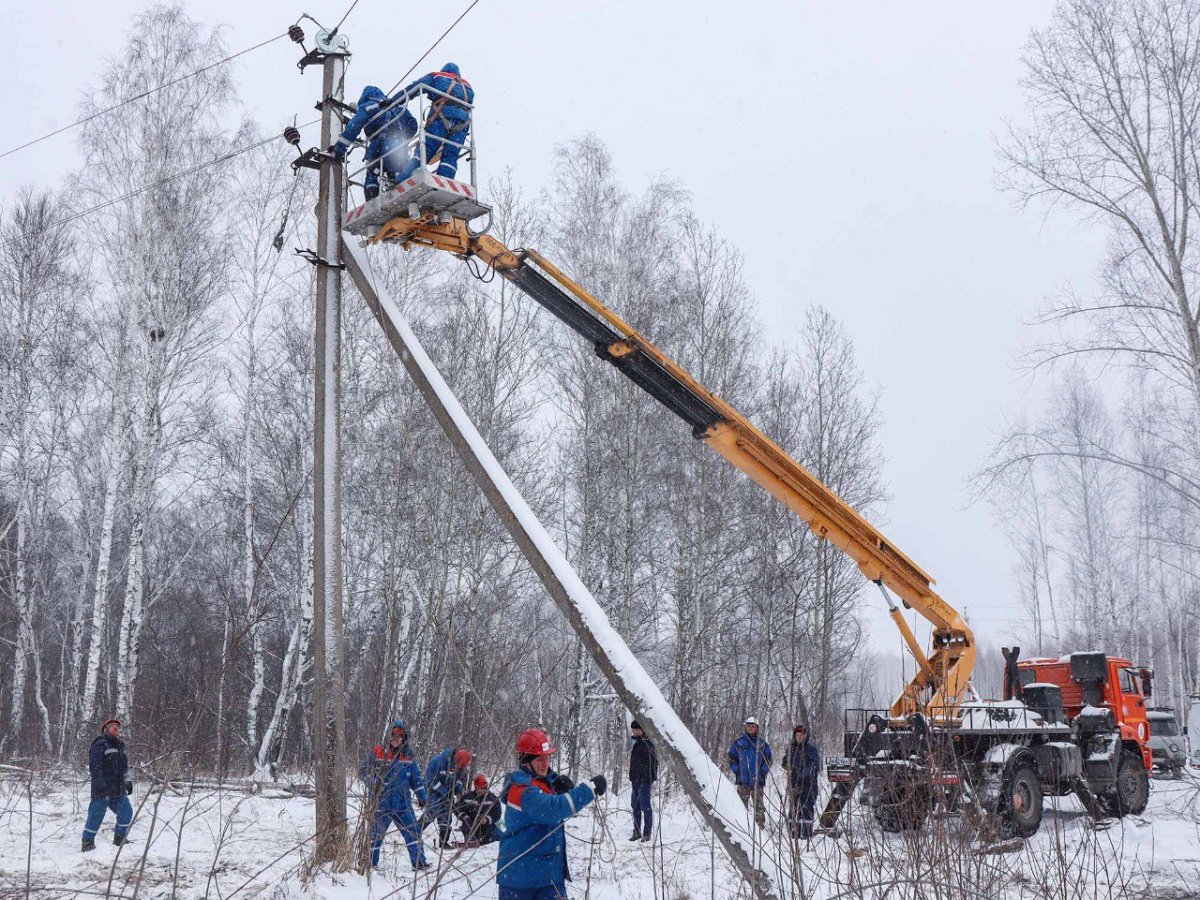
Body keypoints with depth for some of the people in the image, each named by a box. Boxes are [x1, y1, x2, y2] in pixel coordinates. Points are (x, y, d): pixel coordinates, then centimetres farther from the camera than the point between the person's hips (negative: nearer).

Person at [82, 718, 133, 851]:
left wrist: (127, 782, 23)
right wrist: (99, 783, -24)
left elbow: (124, 767, 29)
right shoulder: (99, 745, -9)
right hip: (102, 790, -9)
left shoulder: (119, 747, 20)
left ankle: (120, 839, 22)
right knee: (97, 814, -6)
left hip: (118, 790, 9)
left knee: (126, 811, 8)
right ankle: (87, 842, 4)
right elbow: (94, 767, -18)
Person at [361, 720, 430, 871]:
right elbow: (363, 770, 2)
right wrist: (374, 782, -14)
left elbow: (416, 779, 18)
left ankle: (419, 862, 5)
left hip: (403, 804, 3)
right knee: (375, 835, 6)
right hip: (382, 804, -3)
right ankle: (370, 863, 18)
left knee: (413, 833, -1)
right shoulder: (377, 753, -2)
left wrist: (422, 798, 17)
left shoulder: (408, 757, 9)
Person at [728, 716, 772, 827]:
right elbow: (732, 758, 9)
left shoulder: (762, 743, 6)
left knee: (758, 804, -3)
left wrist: (762, 772, -3)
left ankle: (760, 825, -1)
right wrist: (737, 771, -2)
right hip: (742, 780, 0)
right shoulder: (738, 742, 6)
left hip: (757, 780, 0)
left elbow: (768, 760, 10)